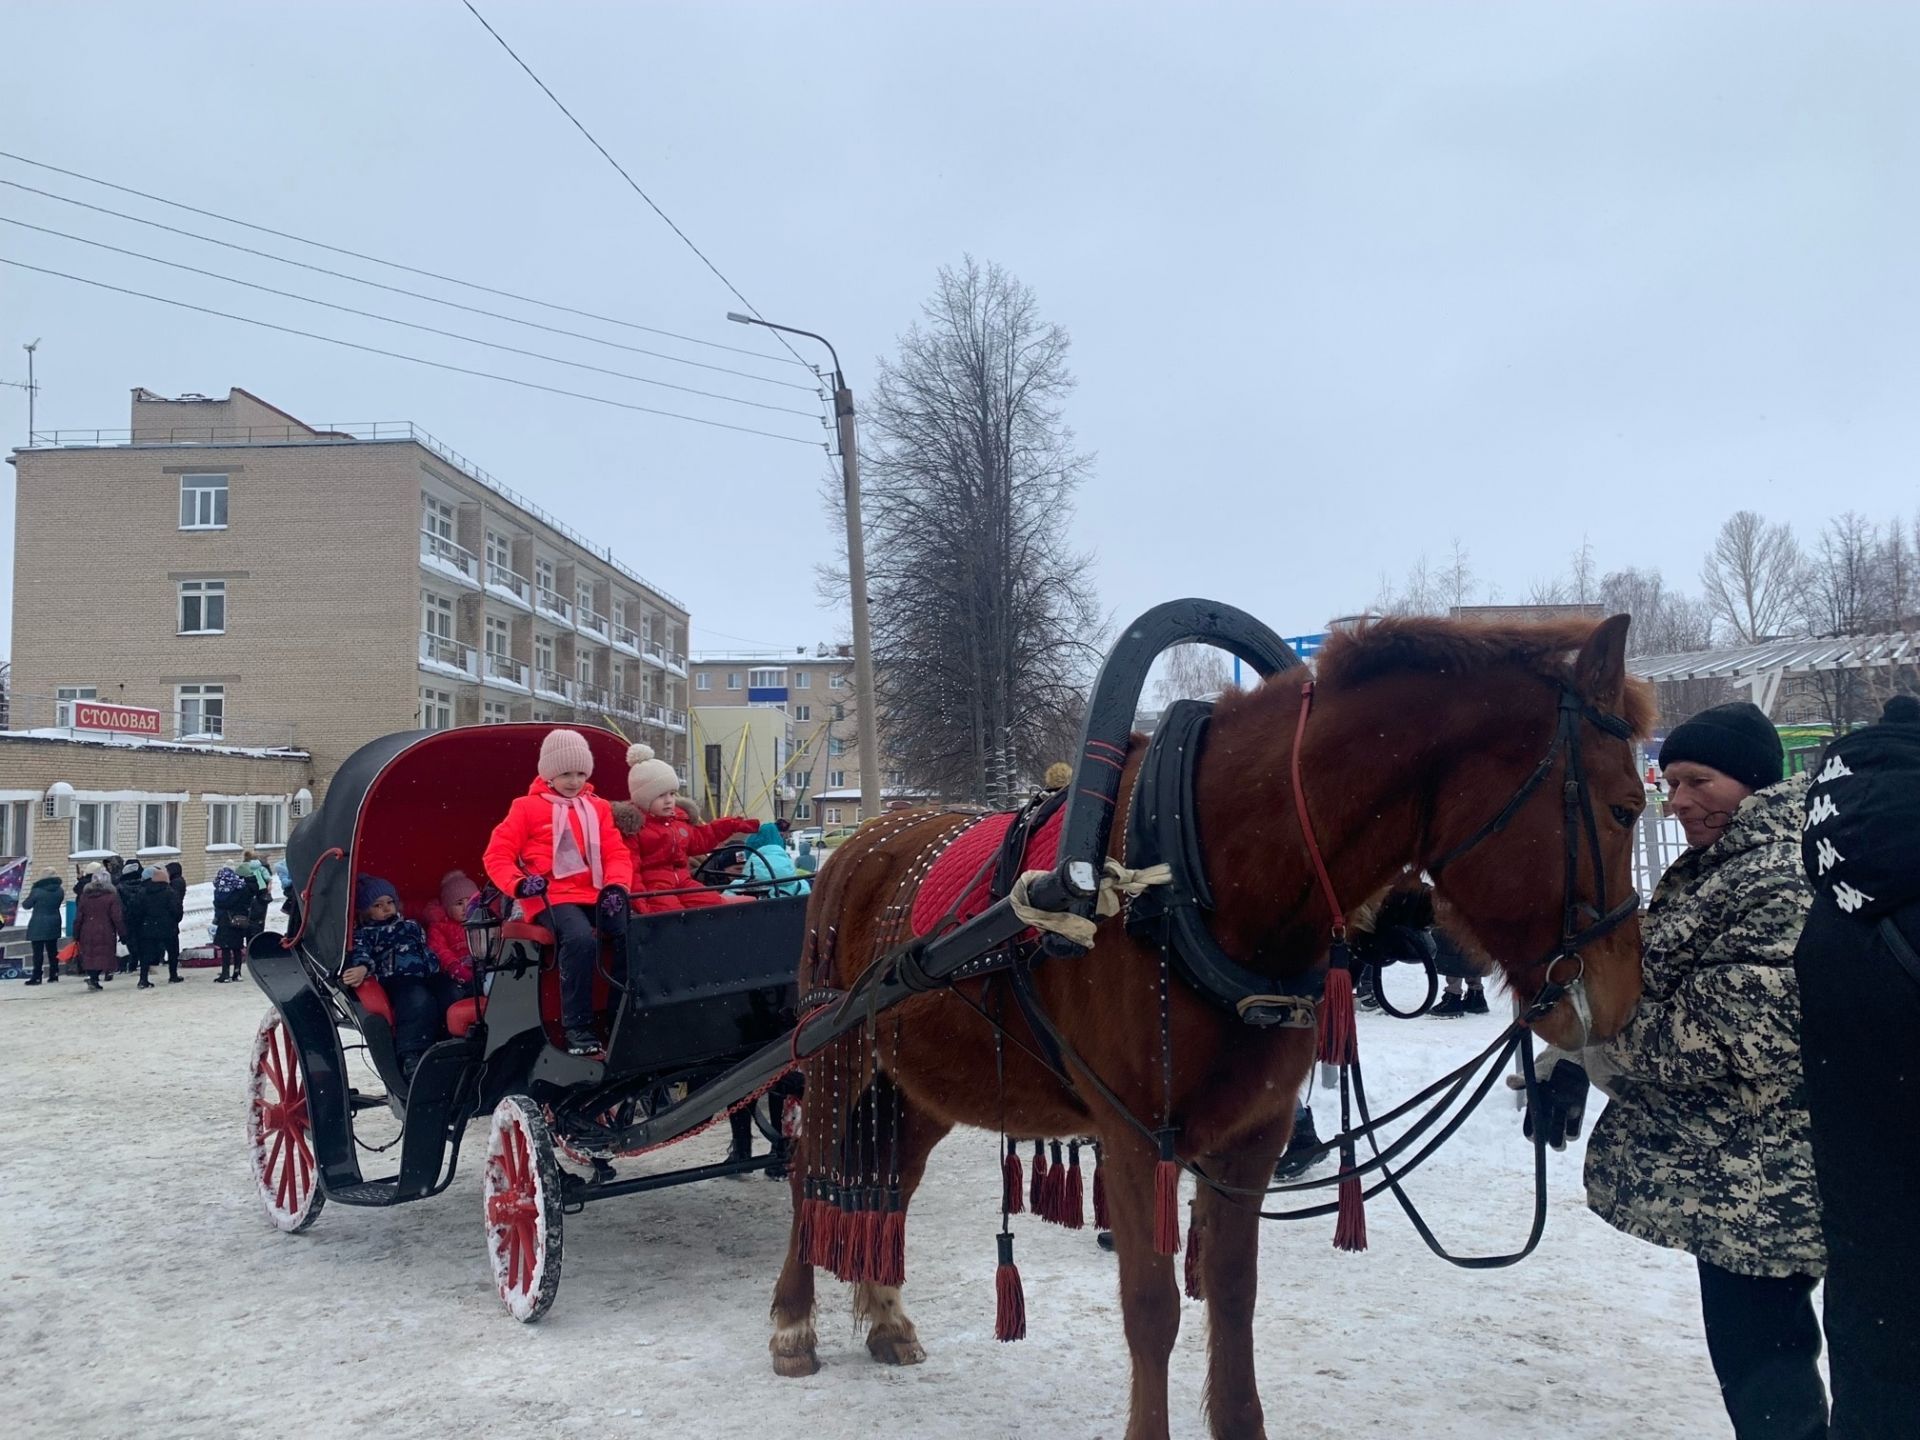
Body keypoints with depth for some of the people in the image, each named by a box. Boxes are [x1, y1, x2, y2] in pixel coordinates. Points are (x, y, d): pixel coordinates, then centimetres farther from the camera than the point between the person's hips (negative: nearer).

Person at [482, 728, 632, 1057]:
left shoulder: (597, 808, 20)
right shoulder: (528, 807, 8)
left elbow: (617, 852, 15)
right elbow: (497, 854, 6)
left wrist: (617, 885, -6)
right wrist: (518, 883, -13)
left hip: (595, 893, 4)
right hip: (552, 896, -4)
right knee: (581, 939, -36)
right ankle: (577, 1028, -24)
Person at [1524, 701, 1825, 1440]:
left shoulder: (1786, 878, -21)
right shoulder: (1711, 869, 12)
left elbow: (1727, 1037, -26)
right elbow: (1650, 981, 13)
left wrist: (1579, 1048, -14)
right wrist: (1571, 1059, -3)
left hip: (1758, 1184, -10)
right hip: (1731, 1174, 10)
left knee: (1761, 1364, 1)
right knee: (1762, 1348, 22)